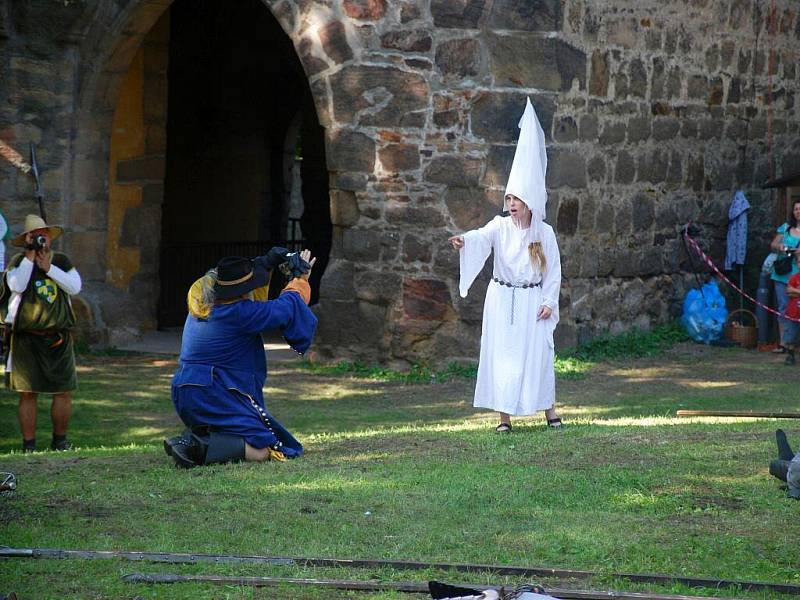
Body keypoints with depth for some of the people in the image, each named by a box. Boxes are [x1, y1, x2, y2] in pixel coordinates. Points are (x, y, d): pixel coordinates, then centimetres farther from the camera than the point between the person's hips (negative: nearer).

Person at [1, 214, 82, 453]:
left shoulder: (61, 261, 10)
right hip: (27, 338, -2)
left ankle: (60, 440, 16)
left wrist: (49, 268, -11)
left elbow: (75, 286, -4)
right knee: (28, 393, -2)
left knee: (64, 391, 1)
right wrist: (30, 256, -15)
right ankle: (29, 444, 5)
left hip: (58, 338, 2)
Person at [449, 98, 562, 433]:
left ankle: (549, 410, 16)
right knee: (502, 355, -2)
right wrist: (464, 240, -47)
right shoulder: (500, 227, -3)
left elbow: (554, 270, 3)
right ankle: (505, 416, 3)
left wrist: (549, 302, -4)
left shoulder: (544, 233, -2)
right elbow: (482, 237, -25)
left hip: (533, 302, 0)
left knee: (538, 354, 1)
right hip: (503, 301, 0)